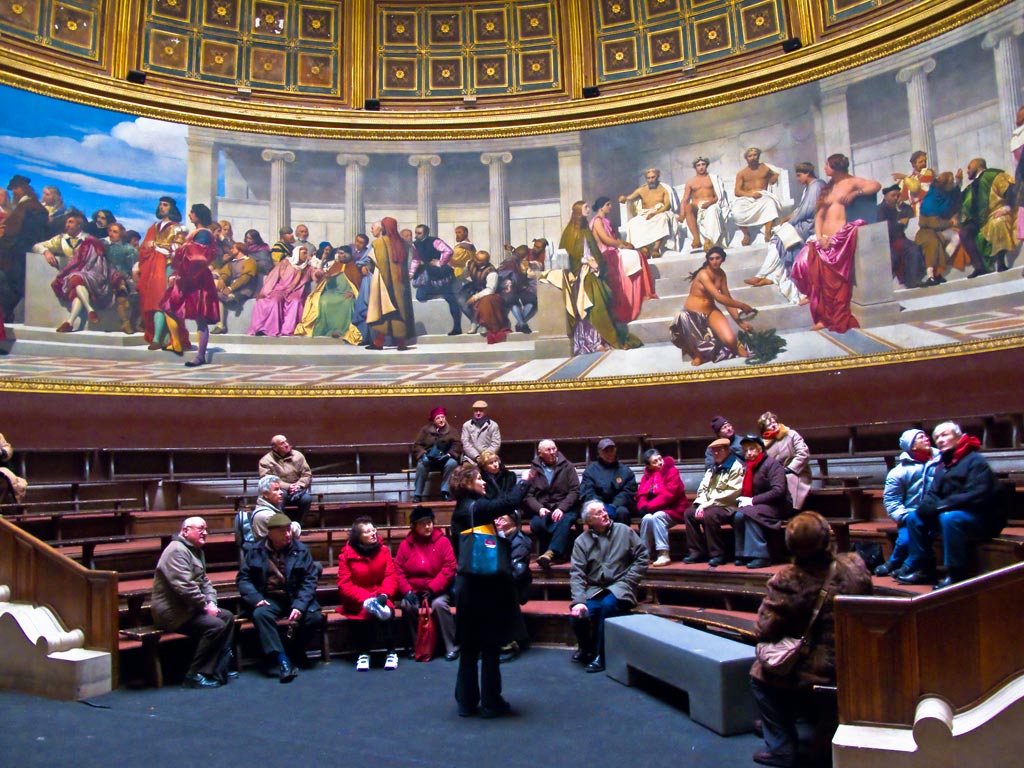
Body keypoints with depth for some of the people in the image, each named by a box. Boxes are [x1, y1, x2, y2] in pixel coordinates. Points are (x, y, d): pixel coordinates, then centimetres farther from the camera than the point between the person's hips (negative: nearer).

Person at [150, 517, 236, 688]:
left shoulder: (196, 551, 17)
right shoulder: (177, 550, -18)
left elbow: (205, 581, 17)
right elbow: (185, 586, -27)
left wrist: (211, 602, 0)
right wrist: (205, 606, -18)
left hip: (189, 608, 11)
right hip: (172, 612, -11)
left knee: (228, 617, 3)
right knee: (216, 625, -23)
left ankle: (219, 669, 6)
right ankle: (195, 675, -14)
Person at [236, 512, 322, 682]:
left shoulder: (301, 550, 1)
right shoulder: (255, 551, 4)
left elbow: (310, 580, -4)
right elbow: (243, 578, 1)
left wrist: (299, 605, -18)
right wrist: (256, 598, -17)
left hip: (296, 597, 0)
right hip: (269, 598, 0)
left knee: (315, 617, -25)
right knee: (260, 614, -32)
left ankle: (295, 649, 5)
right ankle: (282, 661, -31)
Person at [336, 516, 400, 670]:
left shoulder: (383, 550, 1)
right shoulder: (347, 555, -6)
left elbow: (391, 577, -3)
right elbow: (344, 585, -11)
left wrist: (383, 595, -23)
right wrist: (365, 599, -25)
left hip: (379, 597, 2)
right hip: (356, 600, -2)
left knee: (387, 612, -30)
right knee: (366, 611, -33)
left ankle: (391, 652, -15)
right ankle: (363, 653, -16)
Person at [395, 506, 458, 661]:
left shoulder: (442, 541, -6)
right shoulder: (405, 544, 1)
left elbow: (449, 569, -11)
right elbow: (399, 571, 0)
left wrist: (432, 589, -18)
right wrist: (407, 591, -15)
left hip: (438, 590, -2)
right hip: (414, 591, 2)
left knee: (439, 604, -31)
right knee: (407, 605, -27)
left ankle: (451, 647, -18)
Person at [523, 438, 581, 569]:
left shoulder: (567, 466, 10)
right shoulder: (533, 469, 11)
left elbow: (574, 491, 0)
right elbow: (528, 495, 4)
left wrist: (562, 508, -15)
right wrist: (539, 508, -15)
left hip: (565, 508, -1)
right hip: (542, 509, 1)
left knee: (564, 521, -36)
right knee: (536, 524, -32)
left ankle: (549, 553, -45)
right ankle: (557, 553, -20)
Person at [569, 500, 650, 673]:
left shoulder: (624, 531, 2)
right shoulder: (582, 541, 3)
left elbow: (642, 558, 3)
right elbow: (576, 574, -4)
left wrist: (627, 581, -7)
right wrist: (578, 601, -18)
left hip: (619, 587, -1)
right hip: (594, 590, 2)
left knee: (608, 604, -34)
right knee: (577, 616, -24)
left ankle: (600, 656, -16)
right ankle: (586, 648, 12)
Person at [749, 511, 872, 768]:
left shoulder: (786, 581, -25)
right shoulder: (855, 565, -13)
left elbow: (764, 631, -18)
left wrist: (768, 602, 1)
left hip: (811, 676, -5)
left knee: (759, 674, 21)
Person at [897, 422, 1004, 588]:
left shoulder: (975, 460, -13)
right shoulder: (942, 464, 12)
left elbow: (978, 495, -25)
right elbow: (932, 493, 13)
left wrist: (942, 505, -24)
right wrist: (927, 505, -11)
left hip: (983, 517, -9)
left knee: (949, 518, -36)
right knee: (914, 517, 0)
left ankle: (956, 574, -27)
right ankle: (923, 568, -1)